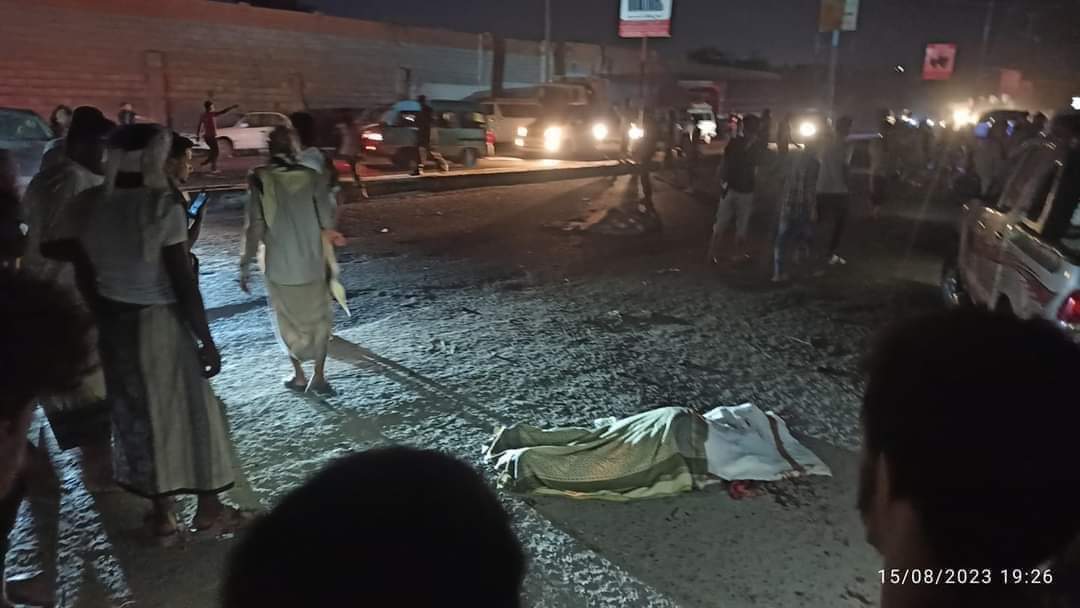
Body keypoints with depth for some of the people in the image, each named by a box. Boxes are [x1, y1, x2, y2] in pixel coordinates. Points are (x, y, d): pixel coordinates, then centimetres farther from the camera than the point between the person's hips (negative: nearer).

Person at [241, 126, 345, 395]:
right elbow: (327, 222, -4)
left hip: (279, 265, 0)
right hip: (312, 262, 1)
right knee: (318, 319, 15)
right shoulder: (312, 177, -6)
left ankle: (299, 375, 25)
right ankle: (318, 376, 14)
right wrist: (332, 234, 19)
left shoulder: (260, 179, -8)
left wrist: (245, 265, -2)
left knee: (288, 321, 17)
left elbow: (253, 226, -9)